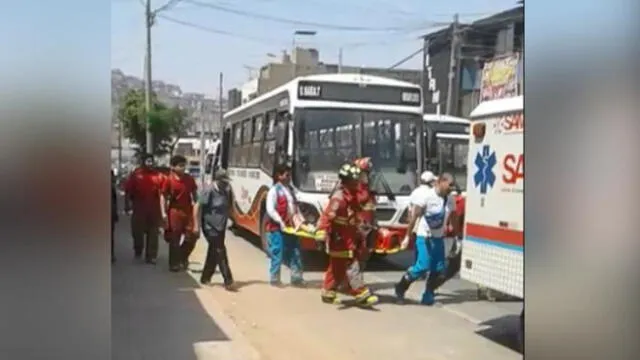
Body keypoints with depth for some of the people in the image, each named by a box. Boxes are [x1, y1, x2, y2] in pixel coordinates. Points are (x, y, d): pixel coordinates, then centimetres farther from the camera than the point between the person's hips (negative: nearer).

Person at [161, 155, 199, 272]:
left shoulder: (189, 179, 6)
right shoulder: (169, 180, -8)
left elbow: (194, 194, 13)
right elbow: (163, 197, -6)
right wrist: (164, 213, -12)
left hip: (188, 211, 4)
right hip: (175, 211, -4)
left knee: (192, 236, 4)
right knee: (174, 239, 4)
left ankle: (183, 258, 27)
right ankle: (174, 263, 16)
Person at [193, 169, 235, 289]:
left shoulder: (226, 191, 7)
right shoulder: (209, 191, -15)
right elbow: (198, 207, -15)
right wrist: (197, 225, -16)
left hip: (221, 227, 8)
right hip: (210, 227, -7)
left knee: (214, 253, 14)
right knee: (220, 252, -8)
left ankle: (205, 278, 27)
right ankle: (228, 281, -5)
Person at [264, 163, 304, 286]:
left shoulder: (290, 189, 14)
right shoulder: (274, 190, -8)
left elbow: (295, 208, 19)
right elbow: (270, 210, -15)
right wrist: (280, 222, -23)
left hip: (290, 227, 7)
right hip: (277, 228, -7)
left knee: (295, 253, 8)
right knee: (278, 254, -1)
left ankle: (296, 278, 17)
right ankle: (274, 279, 11)